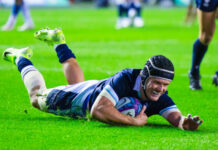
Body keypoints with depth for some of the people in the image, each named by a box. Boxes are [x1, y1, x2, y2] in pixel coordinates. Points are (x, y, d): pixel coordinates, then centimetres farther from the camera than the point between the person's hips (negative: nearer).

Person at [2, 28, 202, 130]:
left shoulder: (160, 97, -34)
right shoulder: (126, 78, -48)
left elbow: (176, 117, -45)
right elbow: (98, 110, -56)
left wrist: (185, 123, -69)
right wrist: (135, 122, -58)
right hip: (80, 98, -5)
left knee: (77, 84, 40)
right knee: (38, 97, 23)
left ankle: (58, 42, 58)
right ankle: (22, 59, 48)